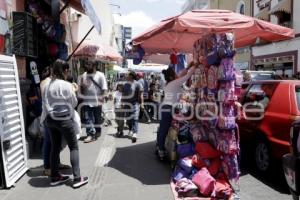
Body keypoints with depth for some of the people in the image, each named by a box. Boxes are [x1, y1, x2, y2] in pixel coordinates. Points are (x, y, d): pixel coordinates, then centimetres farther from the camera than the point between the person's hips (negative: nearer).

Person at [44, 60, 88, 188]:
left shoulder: (47, 85, 2)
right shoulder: (67, 85, -14)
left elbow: (45, 102, 7)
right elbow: (74, 103, -4)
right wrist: (73, 91, 13)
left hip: (50, 119, 6)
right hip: (64, 119, -6)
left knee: (55, 148, 14)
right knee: (74, 148, 3)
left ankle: (55, 177, 22)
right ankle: (77, 178, 3)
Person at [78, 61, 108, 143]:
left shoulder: (100, 75, -4)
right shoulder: (83, 75, 7)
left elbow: (104, 89, -6)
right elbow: (79, 87, 16)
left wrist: (101, 99, -12)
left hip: (97, 102, -3)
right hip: (86, 102, 3)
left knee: (97, 119, 11)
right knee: (87, 119, -4)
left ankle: (97, 132, 29)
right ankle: (91, 134, -2)